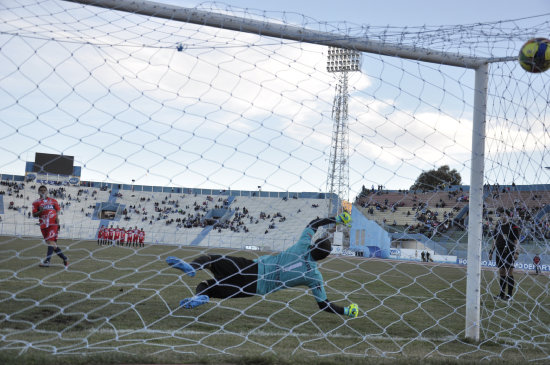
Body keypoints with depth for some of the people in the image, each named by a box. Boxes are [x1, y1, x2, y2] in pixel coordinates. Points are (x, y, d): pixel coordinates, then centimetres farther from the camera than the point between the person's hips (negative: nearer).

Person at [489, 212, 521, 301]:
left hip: (509, 252, -6)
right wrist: (491, 252, 17)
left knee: (510, 273, -4)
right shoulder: (498, 226, 14)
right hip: (499, 252, 6)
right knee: (501, 273, 8)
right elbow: (494, 240, 19)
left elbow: (517, 241, -8)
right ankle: (502, 293, 14)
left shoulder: (513, 227, -5)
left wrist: (516, 252, -16)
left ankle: (509, 295, -1)